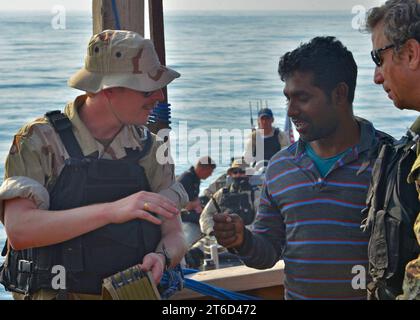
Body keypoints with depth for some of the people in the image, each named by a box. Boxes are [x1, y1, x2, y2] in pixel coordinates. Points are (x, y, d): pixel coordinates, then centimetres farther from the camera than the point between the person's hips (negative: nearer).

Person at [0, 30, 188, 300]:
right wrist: (110, 211, -25)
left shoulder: (149, 148, 8)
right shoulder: (39, 141, -6)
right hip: (54, 293, -5)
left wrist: (162, 257, -16)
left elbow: (174, 235, 8)